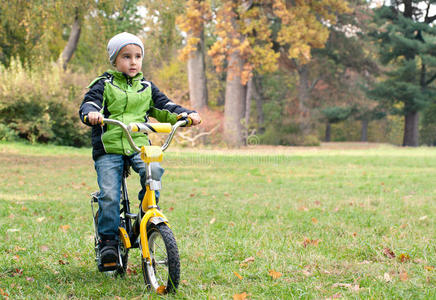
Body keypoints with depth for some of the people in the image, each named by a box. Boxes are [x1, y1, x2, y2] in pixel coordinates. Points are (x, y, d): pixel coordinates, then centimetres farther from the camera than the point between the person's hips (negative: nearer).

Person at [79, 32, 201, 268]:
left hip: (139, 146, 2)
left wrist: (187, 115, -5)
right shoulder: (104, 85, 5)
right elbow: (88, 105, -9)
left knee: (153, 170, -28)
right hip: (108, 149, -2)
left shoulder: (146, 88, 15)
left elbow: (165, 107, 13)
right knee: (109, 195, -15)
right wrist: (92, 114, -33)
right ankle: (108, 240, 0)